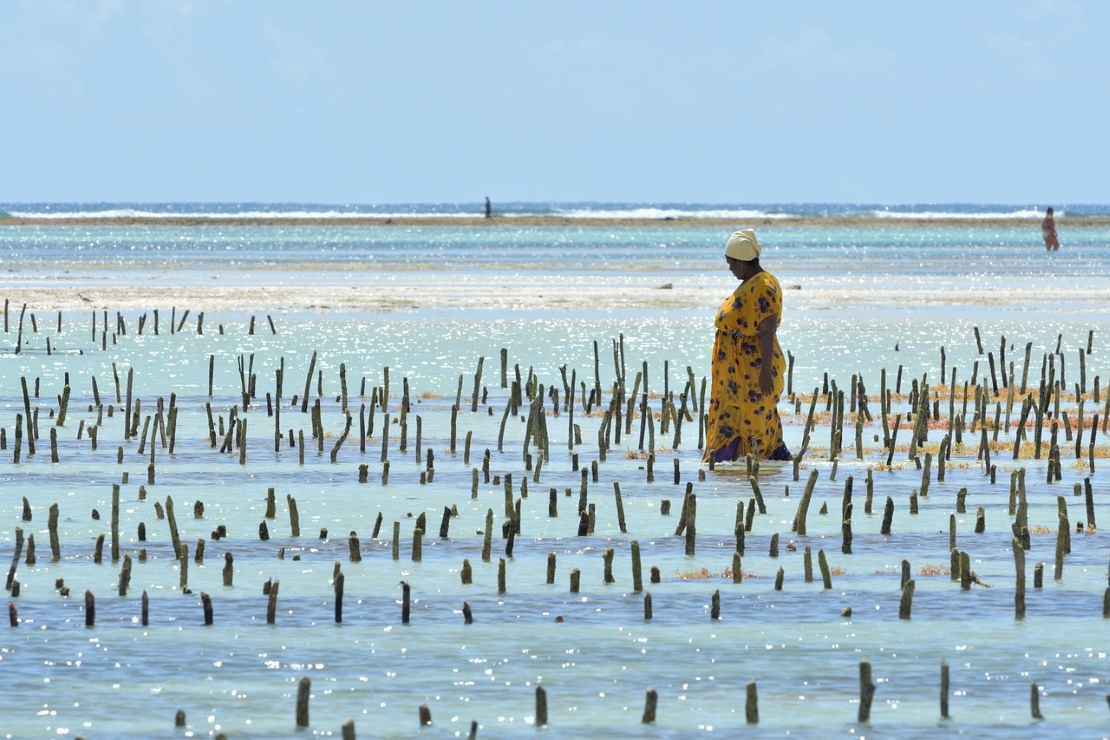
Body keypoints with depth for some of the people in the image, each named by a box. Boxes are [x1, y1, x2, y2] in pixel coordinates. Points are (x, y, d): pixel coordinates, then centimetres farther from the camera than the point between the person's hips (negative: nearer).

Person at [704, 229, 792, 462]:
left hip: (753, 370, -11)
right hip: (740, 369, 11)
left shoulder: (762, 288, -20)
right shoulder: (751, 285, 12)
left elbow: (767, 332, -24)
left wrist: (766, 370, -28)